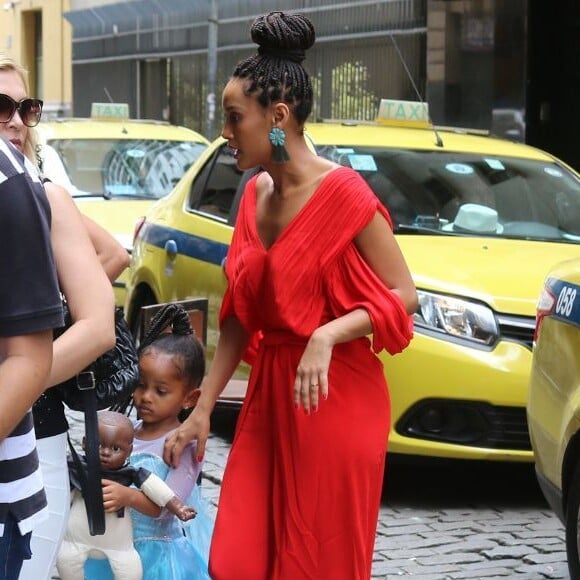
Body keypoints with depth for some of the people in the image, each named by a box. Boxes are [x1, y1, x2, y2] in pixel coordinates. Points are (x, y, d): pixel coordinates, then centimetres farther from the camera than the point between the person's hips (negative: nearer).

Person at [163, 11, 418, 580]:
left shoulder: (342, 193, -13)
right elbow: (238, 314, 13)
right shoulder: (255, 195, 9)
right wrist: (202, 409, 11)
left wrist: (327, 336, -25)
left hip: (334, 403, -7)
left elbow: (403, 296, -12)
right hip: (268, 397, 7)